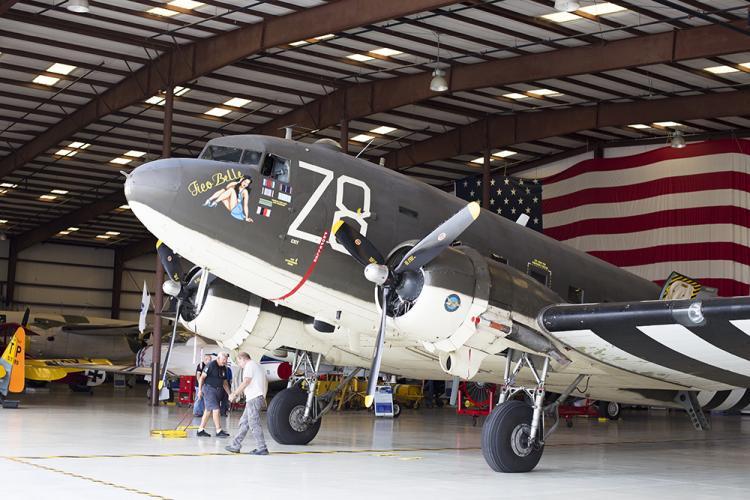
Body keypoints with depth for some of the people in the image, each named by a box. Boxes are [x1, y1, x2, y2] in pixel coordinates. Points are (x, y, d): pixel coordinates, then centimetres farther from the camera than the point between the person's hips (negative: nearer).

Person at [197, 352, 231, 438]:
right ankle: (219, 431, -9)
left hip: (218, 391, 8)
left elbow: (224, 382, 18)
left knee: (209, 410, 11)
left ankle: (201, 430, 18)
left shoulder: (224, 368, 11)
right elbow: (202, 377, -11)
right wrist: (200, 390, -14)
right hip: (209, 389, -8)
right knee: (216, 409, -12)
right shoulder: (211, 365, -11)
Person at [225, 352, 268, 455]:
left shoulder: (249, 366, -8)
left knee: (254, 424, -8)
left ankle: (262, 448, -8)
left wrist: (235, 394, -12)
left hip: (254, 398, -10)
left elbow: (245, 382, -18)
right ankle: (235, 446, 15)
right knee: (244, 423, 12)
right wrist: (264, 398, 26)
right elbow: (266, 381, 24)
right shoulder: (258, 366, 23)